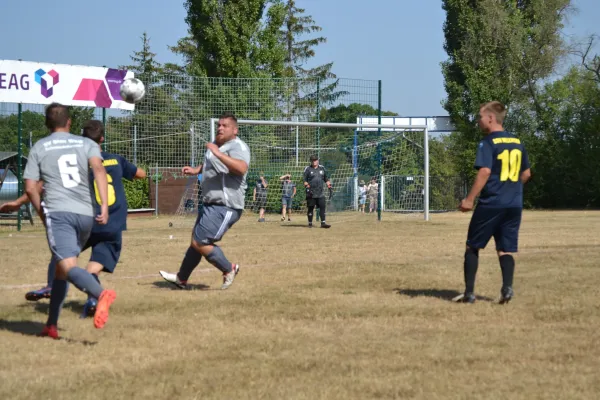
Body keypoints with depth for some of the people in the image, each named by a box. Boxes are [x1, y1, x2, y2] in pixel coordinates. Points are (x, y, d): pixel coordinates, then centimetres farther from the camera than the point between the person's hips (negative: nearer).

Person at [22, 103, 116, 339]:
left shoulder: (39, 148, 12)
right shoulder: (86, 144, 14)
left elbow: (30, 188, 4)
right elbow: (99, 169, -6)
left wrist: (42, 215, 18)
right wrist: (104, 206, -13)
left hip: (58, 212, -4)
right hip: (85, 214, 4)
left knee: (68, 266, -19)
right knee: (61, 268, 20)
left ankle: (101, 294, -49)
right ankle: (51, 325, 20)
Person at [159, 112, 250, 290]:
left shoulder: (237, 146, -17)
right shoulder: (215, 145, 12)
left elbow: (241, 168, -38)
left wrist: (217, 153, -41)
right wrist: (196, 170, 18)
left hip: (225, 207, -10)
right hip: (211, 204, 10)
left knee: (199, 242, -13)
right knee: (196, 240, 22)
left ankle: (228, 269, 5)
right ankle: (181, 278, 39)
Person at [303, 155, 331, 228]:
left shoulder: (322, 168, 14)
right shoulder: (307, 169, 3)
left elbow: (326, 178, 22)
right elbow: (305, 180, -1)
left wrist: (328, 184, 8)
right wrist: (306, 184, -19)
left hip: (321, 193, 3)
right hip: (311, 193, -3)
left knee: (322, 207, -5)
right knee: (310, 208, 1)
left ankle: (323, 222, -6)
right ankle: (310, 223, 9)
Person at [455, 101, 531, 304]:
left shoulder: (488, 143, -9)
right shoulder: (517, 142, 12)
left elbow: (485, 172, -19)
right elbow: (526, 174, 18)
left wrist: (470, 199, -16)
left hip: (491, 203, -5)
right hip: (514, 204, 6)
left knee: (472, 247, 8)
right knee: (505, 250, 6)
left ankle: (469, 292, 7)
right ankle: (507, 287, -16)